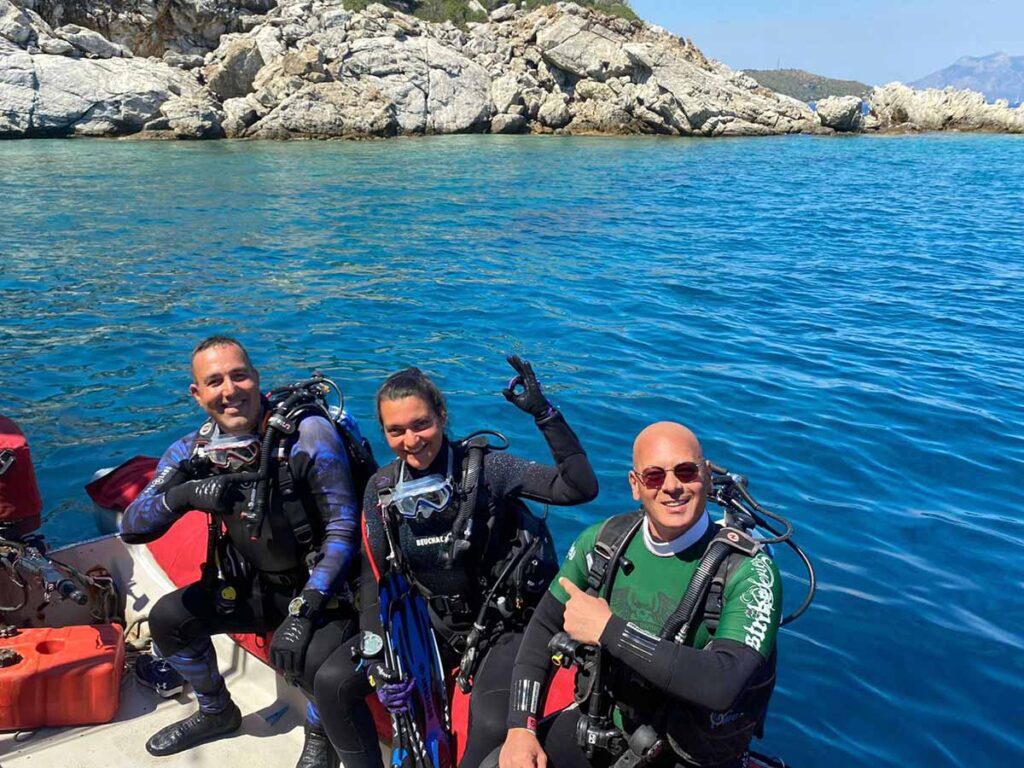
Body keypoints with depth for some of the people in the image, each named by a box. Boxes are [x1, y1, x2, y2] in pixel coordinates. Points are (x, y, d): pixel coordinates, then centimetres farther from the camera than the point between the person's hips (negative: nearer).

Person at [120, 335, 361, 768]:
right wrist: (182, 495, -31)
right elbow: (131, 528, -9)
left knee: (317, 661, -31)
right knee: (168, 618, -7)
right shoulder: (192, 451, -6)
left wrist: (305, 609, -27)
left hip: (323, 586, -5)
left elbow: (344, 529, -21)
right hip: (253, 586, 6)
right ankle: (216, 713, 23)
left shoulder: (308, 435, -22)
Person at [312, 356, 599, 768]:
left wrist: (544, 413, -34)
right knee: (333, 682, -8)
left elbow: (580, 489, -26)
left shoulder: (484, 467, -16)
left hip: (504, 627, -4)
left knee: (495, 727, -31)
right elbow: (374, 578, 0)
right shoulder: (382, 487, -3)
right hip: (435, 625, 5)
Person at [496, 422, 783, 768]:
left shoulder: (749, 570, -23)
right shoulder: (604, 540, -8)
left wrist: (608, 629, -33)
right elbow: (544, 626, 2)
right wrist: (521, 727, -7)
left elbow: (722, 686, -35)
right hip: (601, 722, 4)